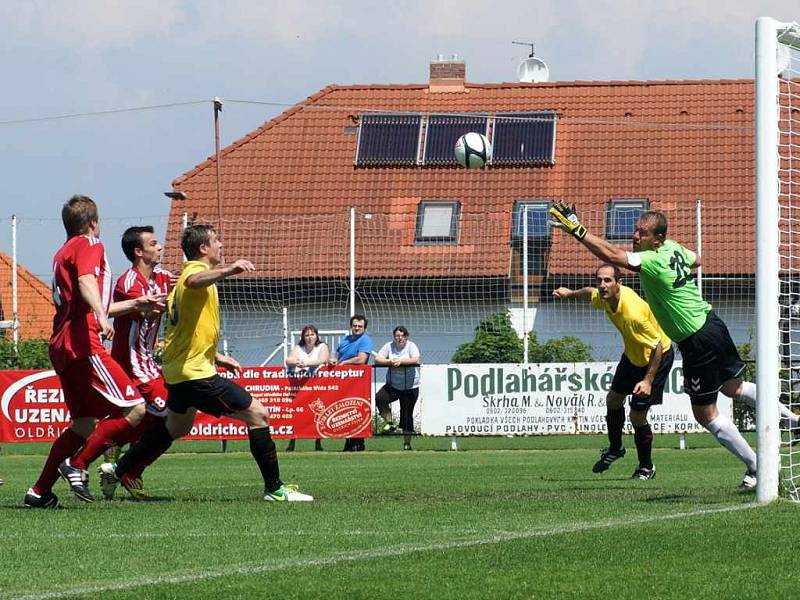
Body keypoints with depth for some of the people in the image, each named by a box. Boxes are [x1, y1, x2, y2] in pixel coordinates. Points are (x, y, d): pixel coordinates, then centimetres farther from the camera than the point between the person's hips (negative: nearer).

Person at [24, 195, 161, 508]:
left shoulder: (63, 253, 28)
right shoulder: (89, 245, -1)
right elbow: (86, 283, -22)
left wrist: (135, 304, 44)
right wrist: (102, 316, -38)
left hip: (62, 346, 10)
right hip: (82, 344, -10)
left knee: (84, 423, 13)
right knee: (135, 409, -13)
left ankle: (40, 491, 9)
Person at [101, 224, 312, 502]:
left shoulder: (185, 277, 18)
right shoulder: (197, 270, -14)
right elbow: (193, 282, -43)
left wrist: (215, 357, 28)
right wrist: (228, 270, -59)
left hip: (178, 371, 11)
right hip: (196, 373, -11)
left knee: (176, 426, 31)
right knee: (257, 414, -10)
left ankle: (120, 469, 37)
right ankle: (274, 489, -9)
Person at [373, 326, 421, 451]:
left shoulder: (411, 346, -3)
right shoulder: (389, 346, 4)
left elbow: (415, 360, -19)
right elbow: (377, 359, -5)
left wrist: (400, 361, -25)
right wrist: (390, 362, -21)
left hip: (410, 387, -3)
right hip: (393, 385, 3)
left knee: (407, 415, 0)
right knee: (379, 398, -25)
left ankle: (407, 442, 11)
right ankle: (389, 423, -10)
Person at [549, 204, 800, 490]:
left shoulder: (653, 261, -24)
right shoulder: (673, 247, 2)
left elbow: (612, 255, -35)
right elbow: (696, 260, 24)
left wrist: (577, 230, -37)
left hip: (698, 343, -9)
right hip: (713, 324, 9)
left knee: (705, 413, 5)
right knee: (733, 387, 29)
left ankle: (755, 467, 14)